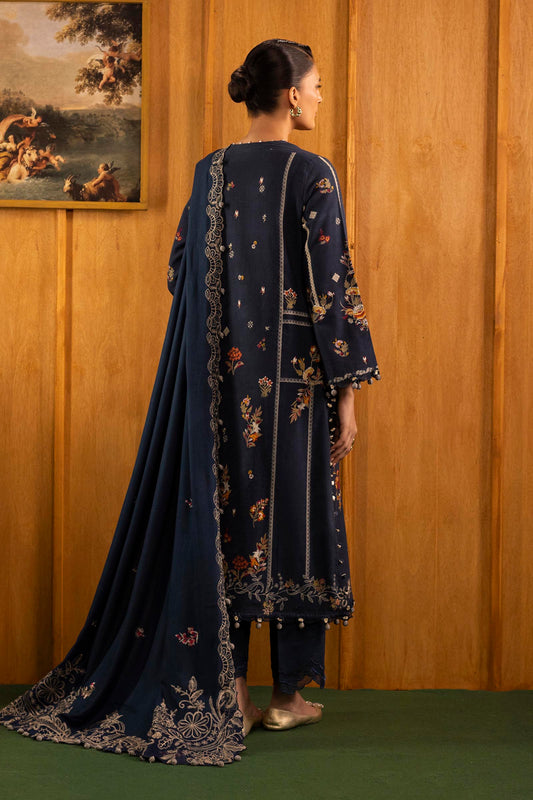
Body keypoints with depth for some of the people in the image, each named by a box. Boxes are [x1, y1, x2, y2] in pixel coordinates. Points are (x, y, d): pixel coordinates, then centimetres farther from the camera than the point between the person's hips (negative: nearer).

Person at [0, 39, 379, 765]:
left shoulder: (210, 173, 8)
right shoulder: (310, 173, -9)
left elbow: (183, 276, 11)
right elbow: (332, 285, -12)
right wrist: (347, 391, -7)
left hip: (218, 374, 5)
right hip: (290, 373, -5)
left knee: (218, 520, 8)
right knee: (291, 515, 6)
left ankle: (227, 693, 15)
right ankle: (290, 695, 14)